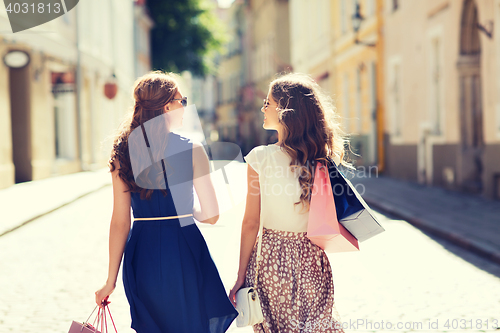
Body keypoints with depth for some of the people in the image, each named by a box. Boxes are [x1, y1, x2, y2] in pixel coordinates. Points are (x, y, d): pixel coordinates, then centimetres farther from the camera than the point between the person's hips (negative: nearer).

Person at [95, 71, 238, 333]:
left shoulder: (124, 153, 1)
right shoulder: (191, 150, -9)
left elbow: (120, 222, 0)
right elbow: (211, 215, -9)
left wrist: (111, 280, 5)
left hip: (142, 254, 4)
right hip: (183, 252, -4)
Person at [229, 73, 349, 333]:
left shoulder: (261, 158, -12)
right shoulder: (322, 159, -2)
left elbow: (251, 223, -9)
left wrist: (241, 275, -2)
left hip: (271, 260, -3)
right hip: (312, 260, 3)